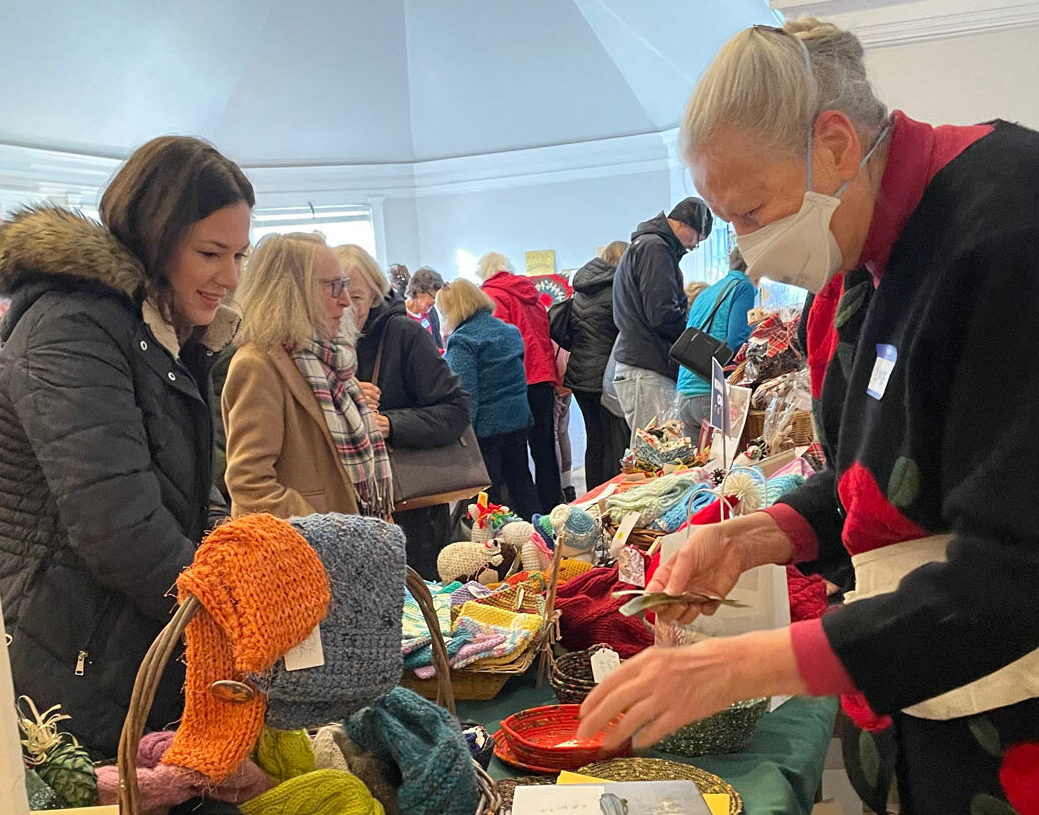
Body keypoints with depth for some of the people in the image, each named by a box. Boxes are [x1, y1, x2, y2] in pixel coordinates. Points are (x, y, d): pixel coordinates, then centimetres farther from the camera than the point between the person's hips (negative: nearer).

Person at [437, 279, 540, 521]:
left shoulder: (461, 341, -16)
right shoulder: (509, 330, 8)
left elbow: (466, 392, -20)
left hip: (486, 425, -8)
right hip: (518, 419, 8)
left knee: (487, 492, 2)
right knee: (521, 481, 19)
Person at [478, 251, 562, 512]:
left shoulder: (491, 296, -4)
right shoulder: (530, 292, 17)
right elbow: (546, 335, 17)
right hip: (544, 377, 7)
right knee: (545, 447, 11)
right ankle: (551, 508, 15)